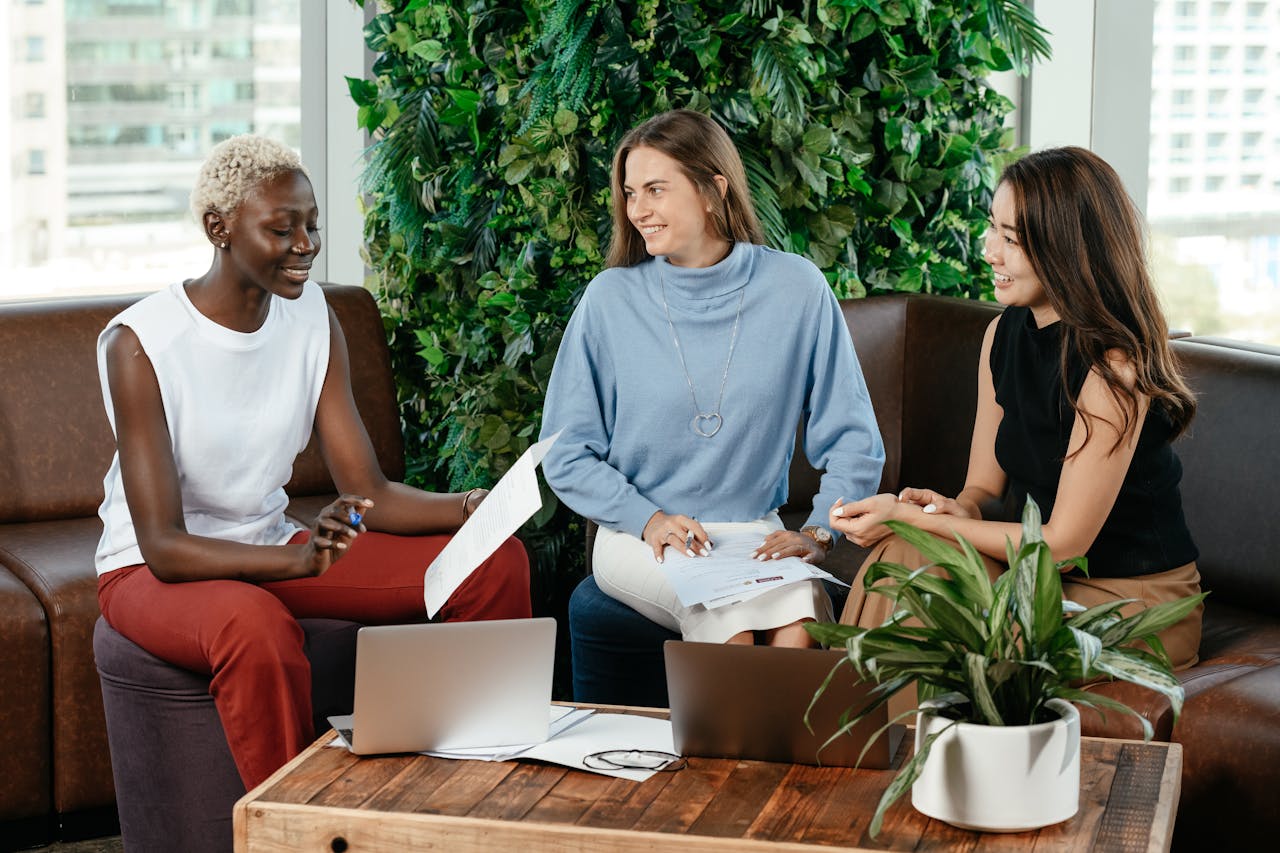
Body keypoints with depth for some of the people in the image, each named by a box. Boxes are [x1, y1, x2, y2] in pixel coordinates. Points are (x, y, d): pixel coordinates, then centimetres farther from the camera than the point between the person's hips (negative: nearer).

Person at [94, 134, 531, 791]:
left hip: (269, 548, 6)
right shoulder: (140, 343, -21)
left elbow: (368, 492, -6)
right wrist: (302, 559, -43)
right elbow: (164, 546, -26)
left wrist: (475, 508, -25)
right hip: (153, 571, -6)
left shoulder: (310, 315, -2)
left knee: (496, 563, -8)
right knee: (256, 623, -42)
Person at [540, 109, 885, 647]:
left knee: (800, 632, -30)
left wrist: (817, 534, -10)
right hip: (640, 537, -1)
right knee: (732, 622, -32)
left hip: (755, 536, 1)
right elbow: (566, 454, 2)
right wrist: (649, 519, -12)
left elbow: (853, 443, 5)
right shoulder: (611, 298, -2)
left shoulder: (796, 289, 0)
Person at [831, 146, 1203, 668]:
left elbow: (1062, 544, -19)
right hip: (1045, 580, 6)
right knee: (907, 552, -21)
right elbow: (985, 485, 9)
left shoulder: (1114, 366, -22)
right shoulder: (1004, 333, 3)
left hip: (1135, 601, -6)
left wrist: (910, 517, -18)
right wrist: (957, 509, -17)